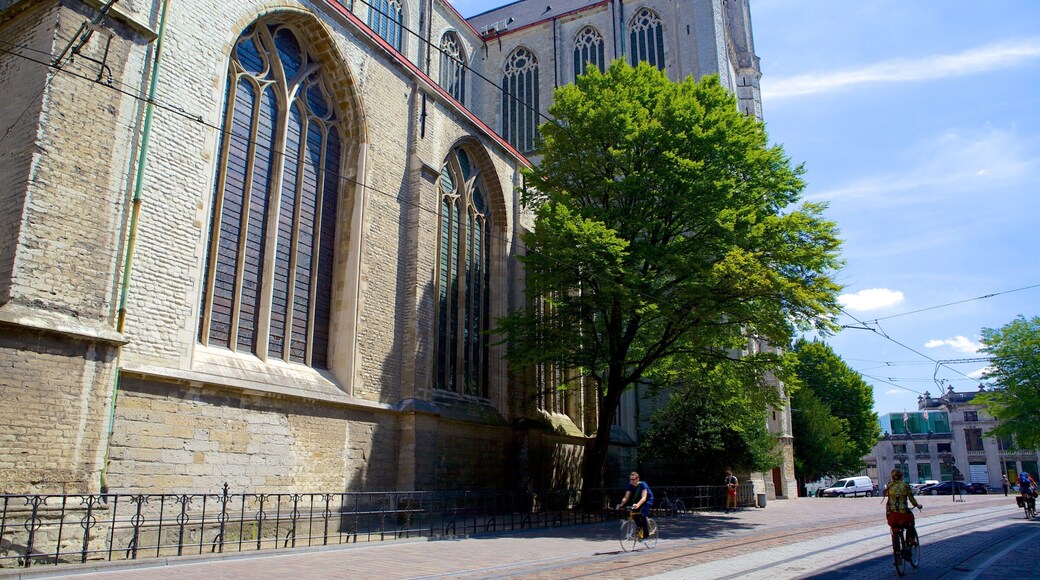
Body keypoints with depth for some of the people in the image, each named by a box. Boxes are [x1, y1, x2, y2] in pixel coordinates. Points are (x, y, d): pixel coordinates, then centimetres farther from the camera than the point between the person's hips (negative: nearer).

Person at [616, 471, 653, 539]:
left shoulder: (642, 485, -30)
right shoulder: (630, 486, -15)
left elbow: (644, 497, -41)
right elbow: (626, 497, -19)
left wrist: (638, 505, -58)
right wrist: (621, 504, -38)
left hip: (648, 500, -6)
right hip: (638, 500, 6)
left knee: (642, 514, -25)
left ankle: (646, 535, -13)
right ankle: (640, 528, 11)